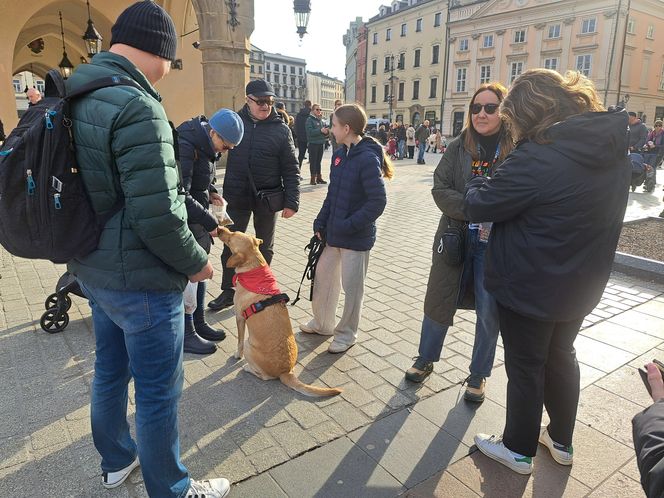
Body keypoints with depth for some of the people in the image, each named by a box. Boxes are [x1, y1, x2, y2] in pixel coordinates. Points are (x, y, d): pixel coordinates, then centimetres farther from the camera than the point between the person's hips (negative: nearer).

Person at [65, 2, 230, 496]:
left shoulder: (78, 98, 6)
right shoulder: (137, 108, -22)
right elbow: (157, 215, -27)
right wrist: (196, 261, -10)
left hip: (95, 269, 9)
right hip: (141, 280, -9)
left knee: (110, 371, 24)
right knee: (159, 391, 8)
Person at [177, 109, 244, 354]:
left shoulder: (205, 145, 5)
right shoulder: (184, 147, -24)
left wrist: (211, 193, 1)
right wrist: (209, 221, -22)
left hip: (198, 219, 9)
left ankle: (199, 324, 31)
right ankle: (186, 335, 15)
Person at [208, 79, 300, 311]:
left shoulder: (281, 129, -4)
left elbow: (291, 169, -3)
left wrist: (292, 201, -9)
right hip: (237, 196, 1)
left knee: (265, 247, 13)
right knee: (231, 245, 9)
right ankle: (228, 291, 25)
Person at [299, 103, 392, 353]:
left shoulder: (368, 159, -19)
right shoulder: (339, 154, 5)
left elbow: (378, 201, -22)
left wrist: (349, 225, -21)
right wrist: (320, 223, 5)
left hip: (356, 238, -8)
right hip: (333, 234, 8)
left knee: (352, 287, 8)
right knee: (323, 276, 18)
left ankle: (346, 333, 27)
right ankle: (322, 323, 38)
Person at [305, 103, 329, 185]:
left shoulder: (321, 120, 14)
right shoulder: (309, 120, -5)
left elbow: (324, 129, 20)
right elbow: (310, 132, -17)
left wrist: (326, 131, -4)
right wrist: (320, 130, -24)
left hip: (321, 143, 6)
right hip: (313, 143, -6)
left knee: (319, 161, 11)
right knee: (313, 161, -3)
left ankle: (319, 177, 17)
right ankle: (313, 178, 1)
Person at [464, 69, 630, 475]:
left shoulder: (537, 157, -27)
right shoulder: (614, 151, 0)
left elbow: (478, 206, -20)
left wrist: (479, 185, 3)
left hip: (529, 287, -7)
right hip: (581, 285, 8)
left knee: (526, 367, 11)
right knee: (561, 356, 25)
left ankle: (519, 450, 31)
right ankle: (562, 441, 42)